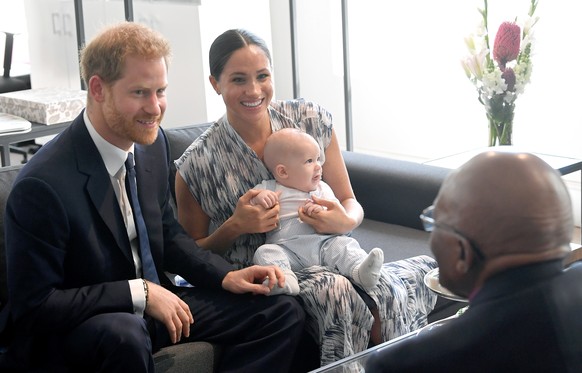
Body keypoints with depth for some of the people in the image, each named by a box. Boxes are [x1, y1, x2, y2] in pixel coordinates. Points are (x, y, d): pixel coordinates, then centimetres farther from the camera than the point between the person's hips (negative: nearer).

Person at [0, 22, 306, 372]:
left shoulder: (152, 142, 0)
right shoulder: (43, 185, -23)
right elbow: (33, 306, -21)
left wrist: (226, 276, -1)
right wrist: (139, 293, -24)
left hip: (154, 303, 8)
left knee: (285, 313, 0)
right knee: (123, 333, -42)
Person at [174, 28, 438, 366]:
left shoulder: (312, 120, 1)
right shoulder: (197, 164, -7)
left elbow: (351, 205, 9)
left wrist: (345, 221, -16)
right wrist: (235, 227, -15)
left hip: (327, 259, 3)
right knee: (334, 290, -35)